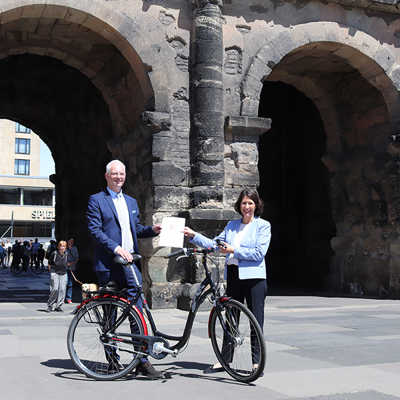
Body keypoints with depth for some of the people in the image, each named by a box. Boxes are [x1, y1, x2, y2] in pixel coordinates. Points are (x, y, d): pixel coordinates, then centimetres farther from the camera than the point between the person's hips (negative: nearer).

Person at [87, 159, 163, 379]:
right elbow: (94, 230, -8)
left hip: (130, 261, 5)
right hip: (108, 264, -5)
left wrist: (152, 229, 3)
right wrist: (116, 248, -19)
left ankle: (141, 360, 0)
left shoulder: (131, 201, 21)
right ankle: (112, 360, 15)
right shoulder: (96, 200, 1)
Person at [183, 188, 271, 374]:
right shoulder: (232, 225, 16)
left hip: (254, 277, -5)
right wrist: (193, 235, 5)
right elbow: (214, 244, 13)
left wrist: (233, 250, -13)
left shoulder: (263, 225, 0)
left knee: (256, 320, -1)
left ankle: (257, 362, 8)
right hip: (233, 276, 5)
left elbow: (259, 253, -10)